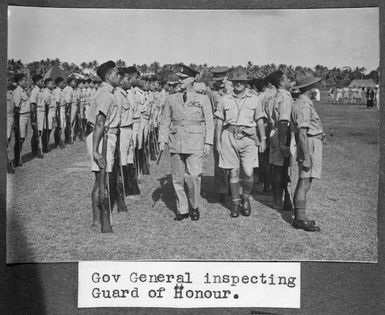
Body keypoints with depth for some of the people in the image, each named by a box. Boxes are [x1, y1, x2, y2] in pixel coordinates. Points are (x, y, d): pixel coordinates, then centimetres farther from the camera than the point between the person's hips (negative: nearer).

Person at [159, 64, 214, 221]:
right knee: (177, 178, 4)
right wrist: (162, 140, 1)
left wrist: (208, 142, -2)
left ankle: (195, 207, 11)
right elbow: (165, 121, 12)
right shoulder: (171, 99, 10)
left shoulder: (202, 99, 4)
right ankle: (182, 209, 16)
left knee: (194, 176, -9)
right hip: (176, 143, 3)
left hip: (195, 143, -3)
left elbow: (209, 122, 5)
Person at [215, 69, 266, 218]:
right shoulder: (225, 100, 8)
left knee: (249, 173, -7)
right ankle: (235, 203, 17)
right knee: (234, 172, 3)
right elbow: (219, 122, 11)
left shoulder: (254, 100, 9)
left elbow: (260, 121, 12)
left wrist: (263, 139, 6)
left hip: (248, 138, 0)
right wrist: (218, 141, 7)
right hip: (230, 137, 1)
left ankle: (246, 199, 19)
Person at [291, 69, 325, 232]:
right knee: (305, 183, -8)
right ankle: (301, 218, -6)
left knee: (303, 183, 11)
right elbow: (302, 133, -20)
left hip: (312, 146, 11)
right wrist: (307, 157, -23)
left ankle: (299, 218, 17)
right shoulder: (304, 105, -14)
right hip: (310, 146, -11)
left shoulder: (303, 103, 19)